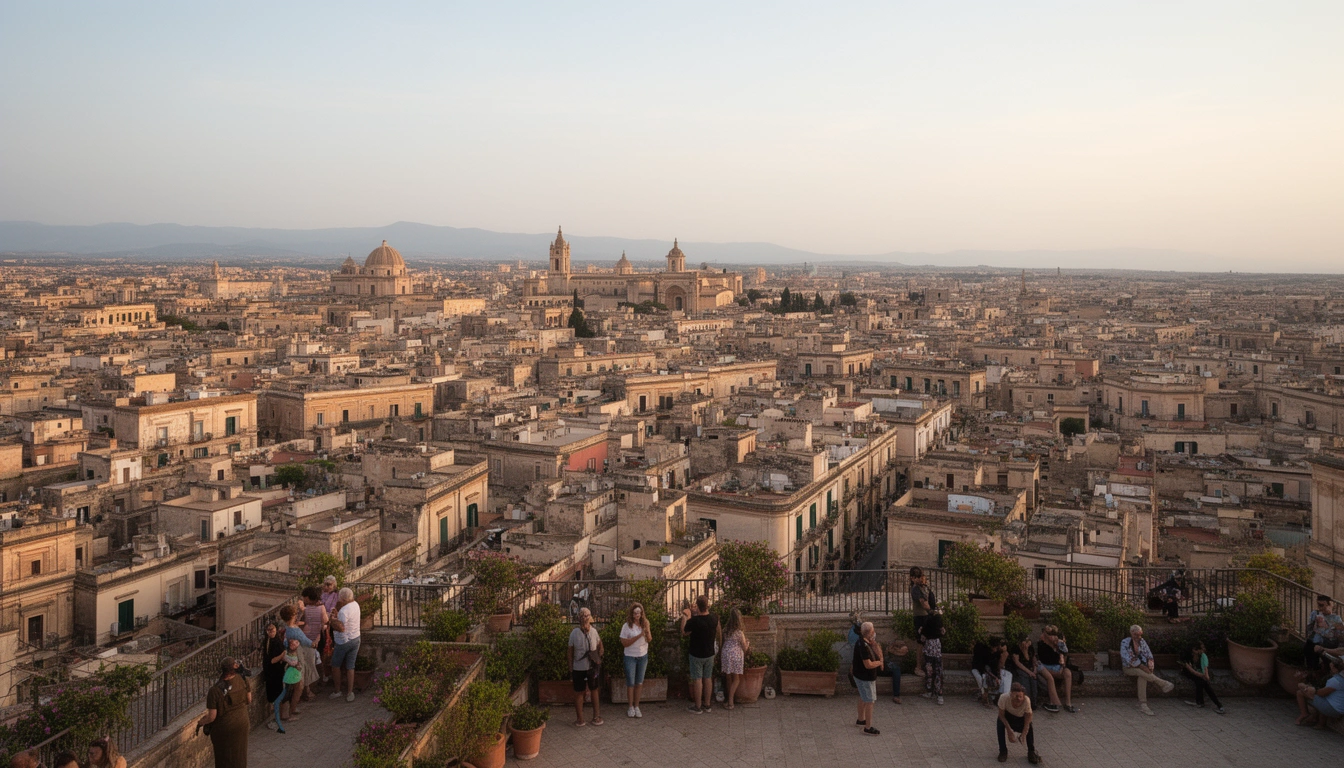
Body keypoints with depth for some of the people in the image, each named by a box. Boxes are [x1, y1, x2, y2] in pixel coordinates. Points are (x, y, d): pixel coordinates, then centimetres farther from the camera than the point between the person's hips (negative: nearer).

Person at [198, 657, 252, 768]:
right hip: (242, 724, 4)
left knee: (224, 757, 18)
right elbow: (249, 700, -1)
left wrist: (200, 722, -1)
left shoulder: (215, 691, -28)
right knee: (239, 753, 24)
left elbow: (212, 717, -22)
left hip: (223, 728, -4)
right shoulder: (242, 680, -16)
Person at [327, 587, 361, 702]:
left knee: (335, 665, 13)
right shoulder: (355, 604, 1)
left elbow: (341, 628, -30)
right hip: (355, 639, 7)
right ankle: (350, 692, 10)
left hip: (344, 642, -7)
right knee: (350, 667, 11)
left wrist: (332, 620, -16)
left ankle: (337, 691, 21)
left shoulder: (344, 611, -25)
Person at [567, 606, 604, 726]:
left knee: (594, 690, 13)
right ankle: (580, 719, 17)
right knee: (578, 692, 8)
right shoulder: (574, 633, -11)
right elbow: (570, 651, -4)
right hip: (579, 668, -2)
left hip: (593, 667, 2)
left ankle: (596, 716, 24)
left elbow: (599, 644, 14)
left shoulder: (593, 631, -5)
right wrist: (570, 669, -3)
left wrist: (599, 656, 5)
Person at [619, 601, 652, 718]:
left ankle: (637, 706, 18)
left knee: (639, 683, 10)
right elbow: (624, 643, -15)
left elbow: (649, 640, 1)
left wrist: (647, 631, -19)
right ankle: (631, 707, 15)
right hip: (630, 657, -3)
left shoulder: (645, 623, -2)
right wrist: (638, 636, -22)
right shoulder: (627, 626, -14)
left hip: (643, 656, 3)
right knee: (630, 683, 3)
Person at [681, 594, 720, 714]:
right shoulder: (714, 618, -8)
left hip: (697, 655, -5)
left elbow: (684, 632, -7)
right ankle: (706, 705, 23)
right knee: (708, 679, 14)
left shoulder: (693, 621, -25)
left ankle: (697, 707, 12)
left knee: (697, 680, 5)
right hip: (710, 654, 5)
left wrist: (684, 617, 7)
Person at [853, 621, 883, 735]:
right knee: (869, 702, 0)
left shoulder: (865, 643, 2)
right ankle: (868, 727, 10)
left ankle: (861, 720, 42)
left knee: (863, 698, 25)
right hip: (865, 678, -10)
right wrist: (879, 662, -14)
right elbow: (868, 665, -30)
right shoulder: (863, 646, -30)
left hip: (861, 676, 10)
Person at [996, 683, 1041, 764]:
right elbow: (1001, 715, -21)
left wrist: (1023, 736, -38)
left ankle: (1031, 752, -1)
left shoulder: (1026, 700, -37)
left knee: (1029, 727, -28)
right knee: (1000, 723, -29)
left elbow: (1027, 723, -28)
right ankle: (1003, 751, -9)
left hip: (1021, 719, 0)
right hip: (1008, 717, 0)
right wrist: (1009, 730, -27)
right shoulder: (1004, 697, -38)